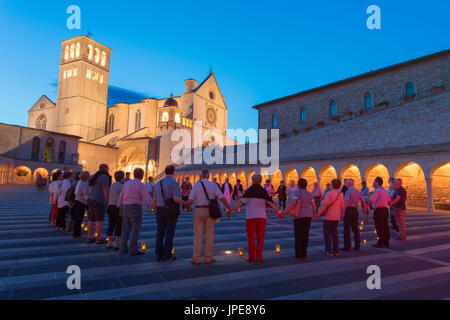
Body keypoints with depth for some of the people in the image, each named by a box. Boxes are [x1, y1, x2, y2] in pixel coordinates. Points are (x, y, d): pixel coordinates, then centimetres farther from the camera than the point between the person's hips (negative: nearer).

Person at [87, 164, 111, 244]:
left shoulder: (94, 176, 15)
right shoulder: (105, 177, -11)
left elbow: (90, 189, 17)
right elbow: (105, 190, -17)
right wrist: (109, 201, -13)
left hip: (90, 199, 8)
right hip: (99, 200, -8)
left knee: (91, 220, 11)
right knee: (99, 220, -3)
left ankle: (89, 238, 15)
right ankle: (99, 239, 1)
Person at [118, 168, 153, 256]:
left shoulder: (127, 183, 11)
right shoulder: (141, 185, -10)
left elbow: (121, 197, 15)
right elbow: (148, 198, -16)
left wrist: (120, 209, 22)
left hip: (125, 208, 7)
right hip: (135, 208, -7)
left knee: (126, 229, 14)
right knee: (135, 230, 0)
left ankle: (123, 249, 17)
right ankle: (133, 250, 3)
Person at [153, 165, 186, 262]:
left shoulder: (158, 183, 7)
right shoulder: (174, 183, -11)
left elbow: (154, 199, 9)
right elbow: (176, 199, -20)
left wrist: (156, 211, 20)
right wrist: (186, 204, -4)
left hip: (160, 211, 5)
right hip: (171, 211, -5)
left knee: (160, 233, 11)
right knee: (169, 233, 2)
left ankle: (159, 255, 16)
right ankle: (168, 256, 7)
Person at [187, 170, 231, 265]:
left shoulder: (196, 185, -1)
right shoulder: (213, 185, 1)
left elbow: (190, 201, -7)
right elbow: (222, 198, -4)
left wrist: (188, 206, 15)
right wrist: (229, 209, 4)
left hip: (199, 211, 0)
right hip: (210, 211, 1)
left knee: (198, 235, 4)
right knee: (209, 235, 7)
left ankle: (197, 258, 8)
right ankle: (208, 258, 12)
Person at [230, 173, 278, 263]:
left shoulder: (250, 191, -5)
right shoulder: (264, 191, 3)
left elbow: (241, 202, -13)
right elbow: (271, 203, 4)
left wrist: (231, 210, -12)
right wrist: (278, 213, 16)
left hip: (251, 217, -2)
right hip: (262, 217, 2)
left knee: (251, 237, 5)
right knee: (260, 237, 8)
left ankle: (252, 257, 8)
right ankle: (259, 257, 10)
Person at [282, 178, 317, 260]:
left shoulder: (298, 192, -7)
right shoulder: (309, 194, 9)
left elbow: (293, 205, -13)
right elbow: (314, 206, 10)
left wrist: (284, 213, -7)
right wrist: (315, 214, 30)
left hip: (299, 216, -5)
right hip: (308, 216, 5)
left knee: (298, 236, 3)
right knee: (305, 235, 10)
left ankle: (299, 255, 6)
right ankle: (304, 255, 14)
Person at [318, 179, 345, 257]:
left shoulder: (329, 193, -15)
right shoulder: (341, 195, 0)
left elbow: (325, 204, -21)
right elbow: (342, 206, 4)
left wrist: (320, 213, -10)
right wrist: (343, 214, 23)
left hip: (328, 216, -5)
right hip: (336, 217, 5)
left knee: (327, 234, 5)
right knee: (334, 233, 14)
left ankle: (329, 251, 5)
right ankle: (336, 251, 14)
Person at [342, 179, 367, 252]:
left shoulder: (348, 191, -13)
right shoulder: (357, 191, 8)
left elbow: (346, 201, -23)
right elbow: (362, 200, 13)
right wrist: (365, 207, 30)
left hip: (349, 209, -7)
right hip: (355, 210, 7)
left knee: (347, 229, 0)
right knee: (355, 228, 14)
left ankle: (347, 247, 2)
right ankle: (357, 246, 18)